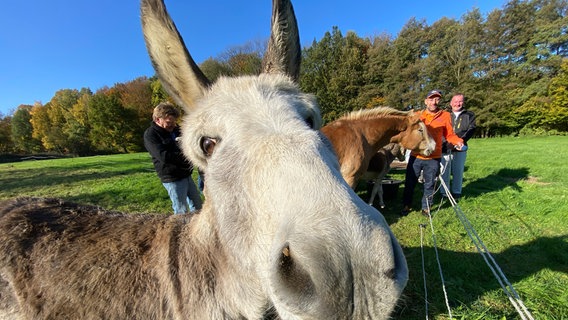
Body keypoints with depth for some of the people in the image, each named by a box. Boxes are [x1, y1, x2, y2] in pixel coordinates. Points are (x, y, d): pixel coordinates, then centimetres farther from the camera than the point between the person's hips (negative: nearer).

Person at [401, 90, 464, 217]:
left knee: (429, 184, 12)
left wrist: (458, 141, -16)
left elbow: (449, 134, 3)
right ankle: (406, 206, 24)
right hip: (416, 156, 1)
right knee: (410, 183, 8)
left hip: (434, 158, 0)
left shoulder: (445, 116, 1)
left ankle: (426, 207, 28)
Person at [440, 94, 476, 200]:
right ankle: (444, 193, 13)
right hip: (445, 148, -1)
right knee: (444, 171, 1)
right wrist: (446, 142, -18)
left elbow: (471, 129, -1)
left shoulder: (469, 115, 11)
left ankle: (456, 192, 22)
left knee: (458, 172, 8)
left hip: (460, 149, 1)